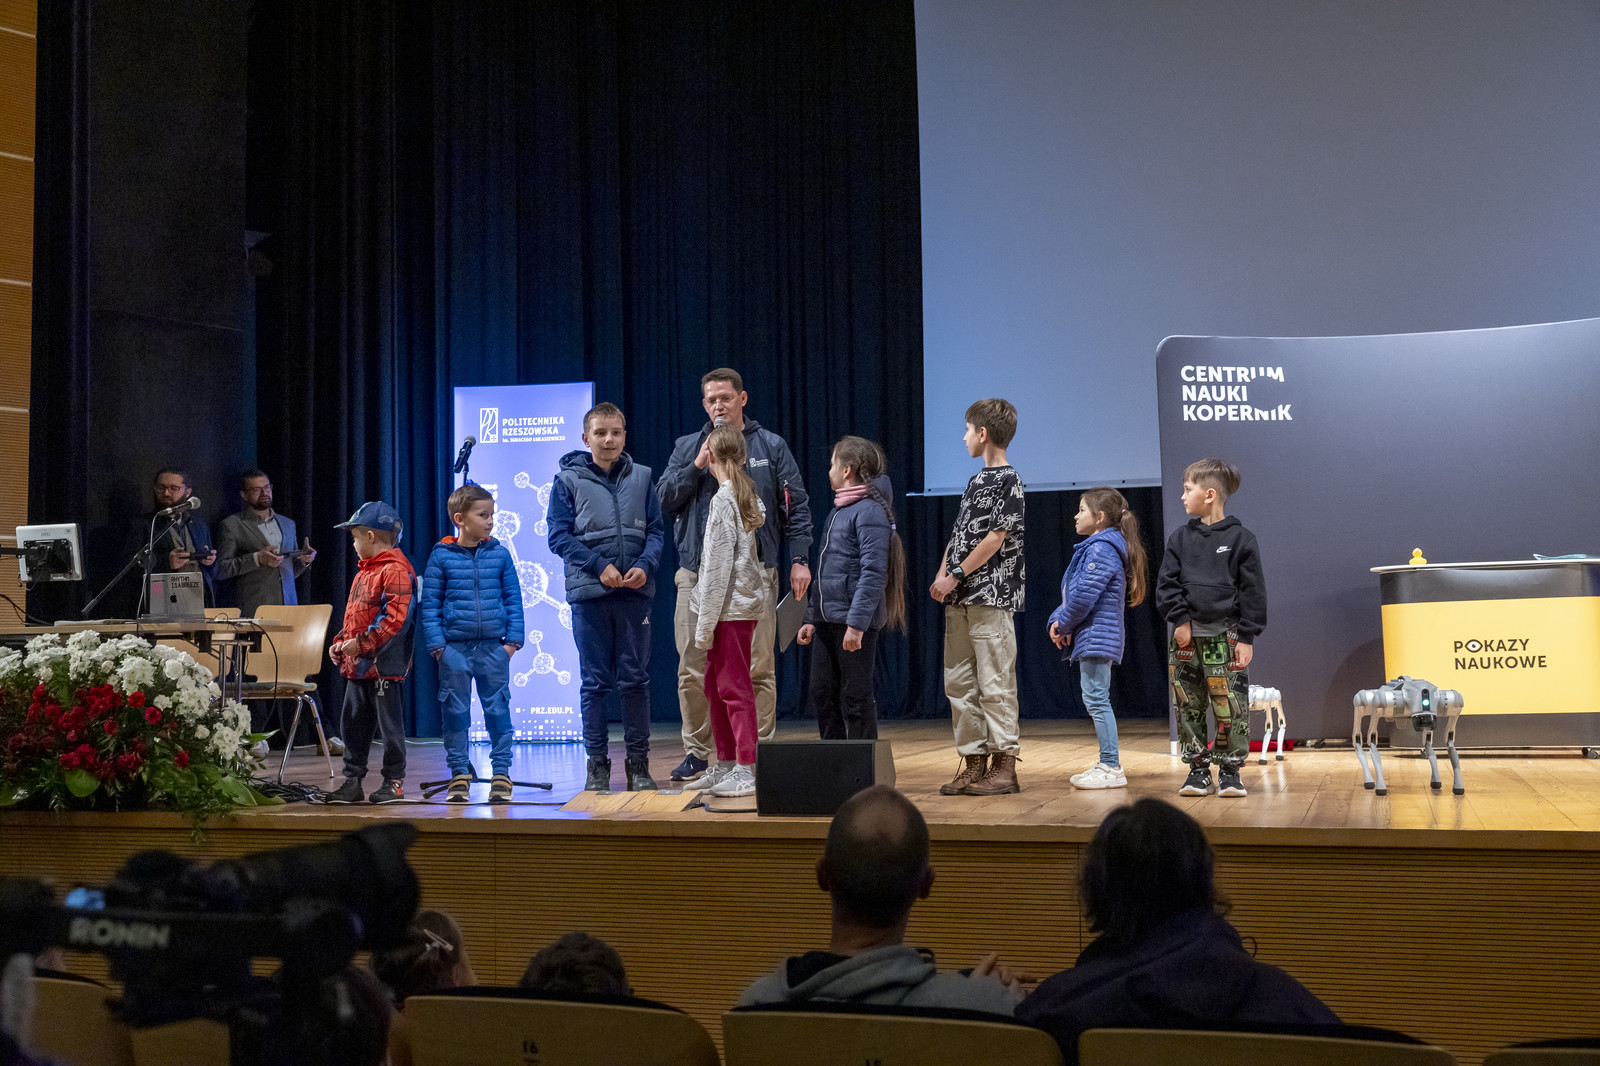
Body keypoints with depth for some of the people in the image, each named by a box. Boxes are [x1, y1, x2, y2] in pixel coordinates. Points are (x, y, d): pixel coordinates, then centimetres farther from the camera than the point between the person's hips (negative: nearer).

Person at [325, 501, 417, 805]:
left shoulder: (395, 571, -14)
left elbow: (395, 618, -22)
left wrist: (362, 643, -22)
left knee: (390, 723, 0)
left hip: (384, 665, -10)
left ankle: (394, 782, 8)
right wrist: (340, 642, 12)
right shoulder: (363, 571, 19)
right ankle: (352, 781, 19)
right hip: (357, 665, 10)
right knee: (354, 723, 12)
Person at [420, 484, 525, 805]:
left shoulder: (500, 554, 4)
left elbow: (513, 599, 7)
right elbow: (430, 604, 2)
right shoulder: (441, 557, 0)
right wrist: (436, 644, -5)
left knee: (498, 709, 3)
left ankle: (501, 773, 12)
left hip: (493, 647, 1)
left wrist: (513, 639, 1)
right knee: (456, 712, 5)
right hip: (454, 648, -1)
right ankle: (459, 773, 15)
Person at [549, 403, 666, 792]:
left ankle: (638, 763, 13)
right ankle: (597, 763, 11)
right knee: (594, 682, 3)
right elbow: (559, 536, -2)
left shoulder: (641, 478, 8)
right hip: (589, 592, -1)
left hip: (635, 592, 2)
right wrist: (600, 566, -12)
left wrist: (645, 565, -11)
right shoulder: (569, 480, 2)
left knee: (635, 679, 4)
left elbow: (657, 530, 8)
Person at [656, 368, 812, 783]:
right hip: (697, 574, 2)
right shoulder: (687, 448, 13)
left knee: (757, 669, -2)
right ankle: (696, 753, 15)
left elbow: (796, 505, 5)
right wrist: (698, 465, -7)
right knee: (693, 671, 3)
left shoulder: (770, 447, 8)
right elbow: (665, 498, 4)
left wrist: (799, 559, -3)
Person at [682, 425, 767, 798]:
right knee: (716, 686, 16)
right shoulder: (748, 495, 12)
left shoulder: (723, 499, -14)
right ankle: (724, 766, 23)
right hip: (740, 603, 9)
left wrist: (706, 623, -15)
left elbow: (718, 565, -17)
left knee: (734, 688, -5)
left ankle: (744, 773, -2)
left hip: (732, 607, -9)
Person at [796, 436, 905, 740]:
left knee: (856, 697, -2)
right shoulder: (838, 511, 18)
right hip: (828, 620, 9)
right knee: (822, 693, 10)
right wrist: (811, 618, 19)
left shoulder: (870, 511, -12)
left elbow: (873, 573, -19)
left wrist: (857, 623, -24)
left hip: (855, 622, -9)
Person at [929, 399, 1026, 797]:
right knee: (959, 683, 8)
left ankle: (1004, 766, -1)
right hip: (960, 600, 9)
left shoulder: (1007, 480, -7)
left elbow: (994, 539, -14)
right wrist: (941, 576, 2)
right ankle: (973, 762, 13)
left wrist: (955, 577, -12)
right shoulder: (976, 481, 19)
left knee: (994, 684, -6)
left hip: (991, 597, -9)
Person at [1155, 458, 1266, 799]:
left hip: (1226, 637, -3)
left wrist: (1247, 637, -5)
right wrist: (1180, 620, -5)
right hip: (1186, 636, 4)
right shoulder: (1180, 538, 9)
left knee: (1231, 707, -3)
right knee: (1189, 707, 6)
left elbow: (1253, 591, -1)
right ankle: (1198, 770, 15)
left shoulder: (1240, 539, -1)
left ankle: (1230, 771, 8)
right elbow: (1167, 583, 7)